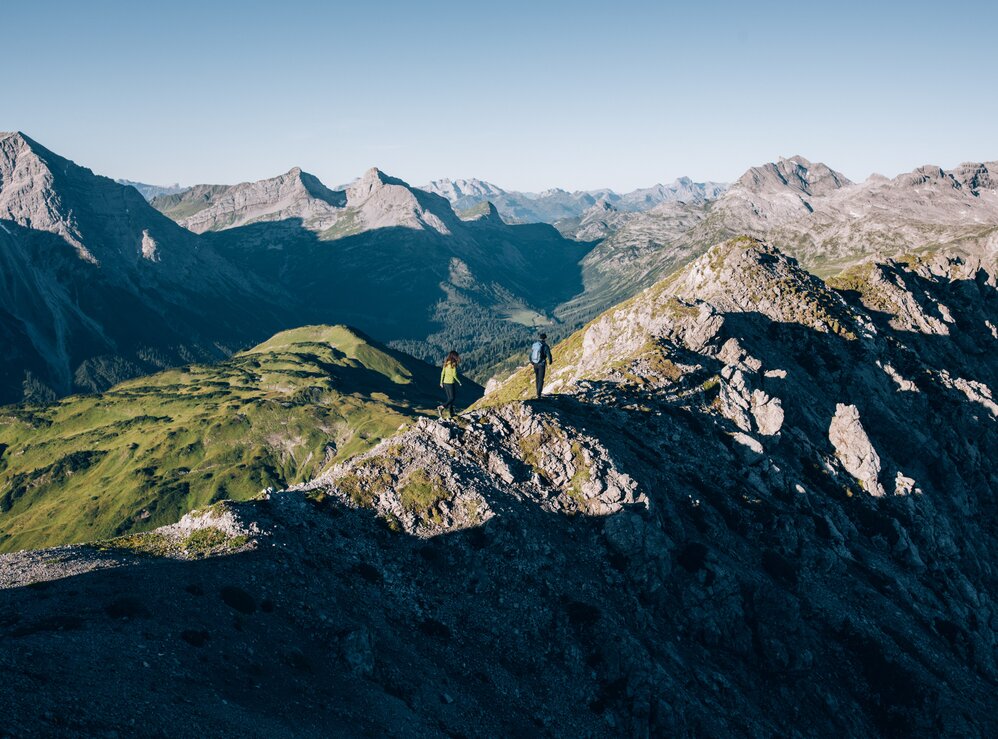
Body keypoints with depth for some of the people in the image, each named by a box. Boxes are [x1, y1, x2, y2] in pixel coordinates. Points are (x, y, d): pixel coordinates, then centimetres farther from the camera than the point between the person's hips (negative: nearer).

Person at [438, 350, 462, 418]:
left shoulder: (446, 363, 7)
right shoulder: (453, 364, -13)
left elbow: (442, 373, 10)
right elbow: (454, 374, -16)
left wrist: (441, 382, 17)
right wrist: (459, 382, -3)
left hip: (445, 382, 7)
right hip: (450, 383, -7)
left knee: (449, 398, 13)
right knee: (452, 398, 1)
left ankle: (451, 413, 16)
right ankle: (442, 407, -16)